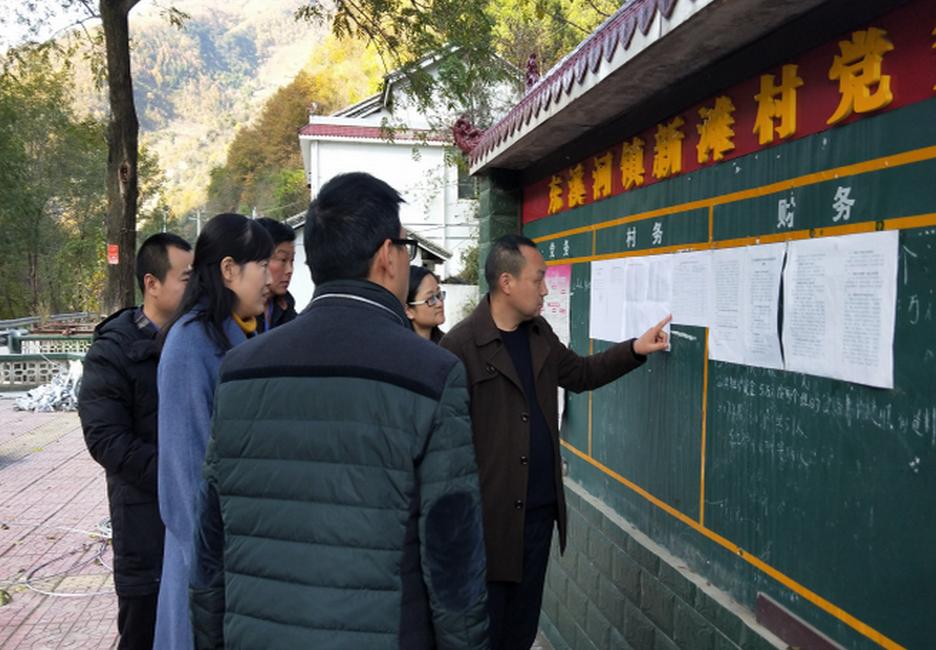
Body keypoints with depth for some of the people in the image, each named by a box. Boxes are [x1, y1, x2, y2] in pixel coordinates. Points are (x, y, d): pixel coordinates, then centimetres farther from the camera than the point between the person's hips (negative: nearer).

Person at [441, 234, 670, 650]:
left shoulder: (539, 333, 8)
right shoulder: (460, 346, -17)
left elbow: (580, 374, 23)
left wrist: (635, 349, 10)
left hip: (540, 508, 7)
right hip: (491, 514, -7)